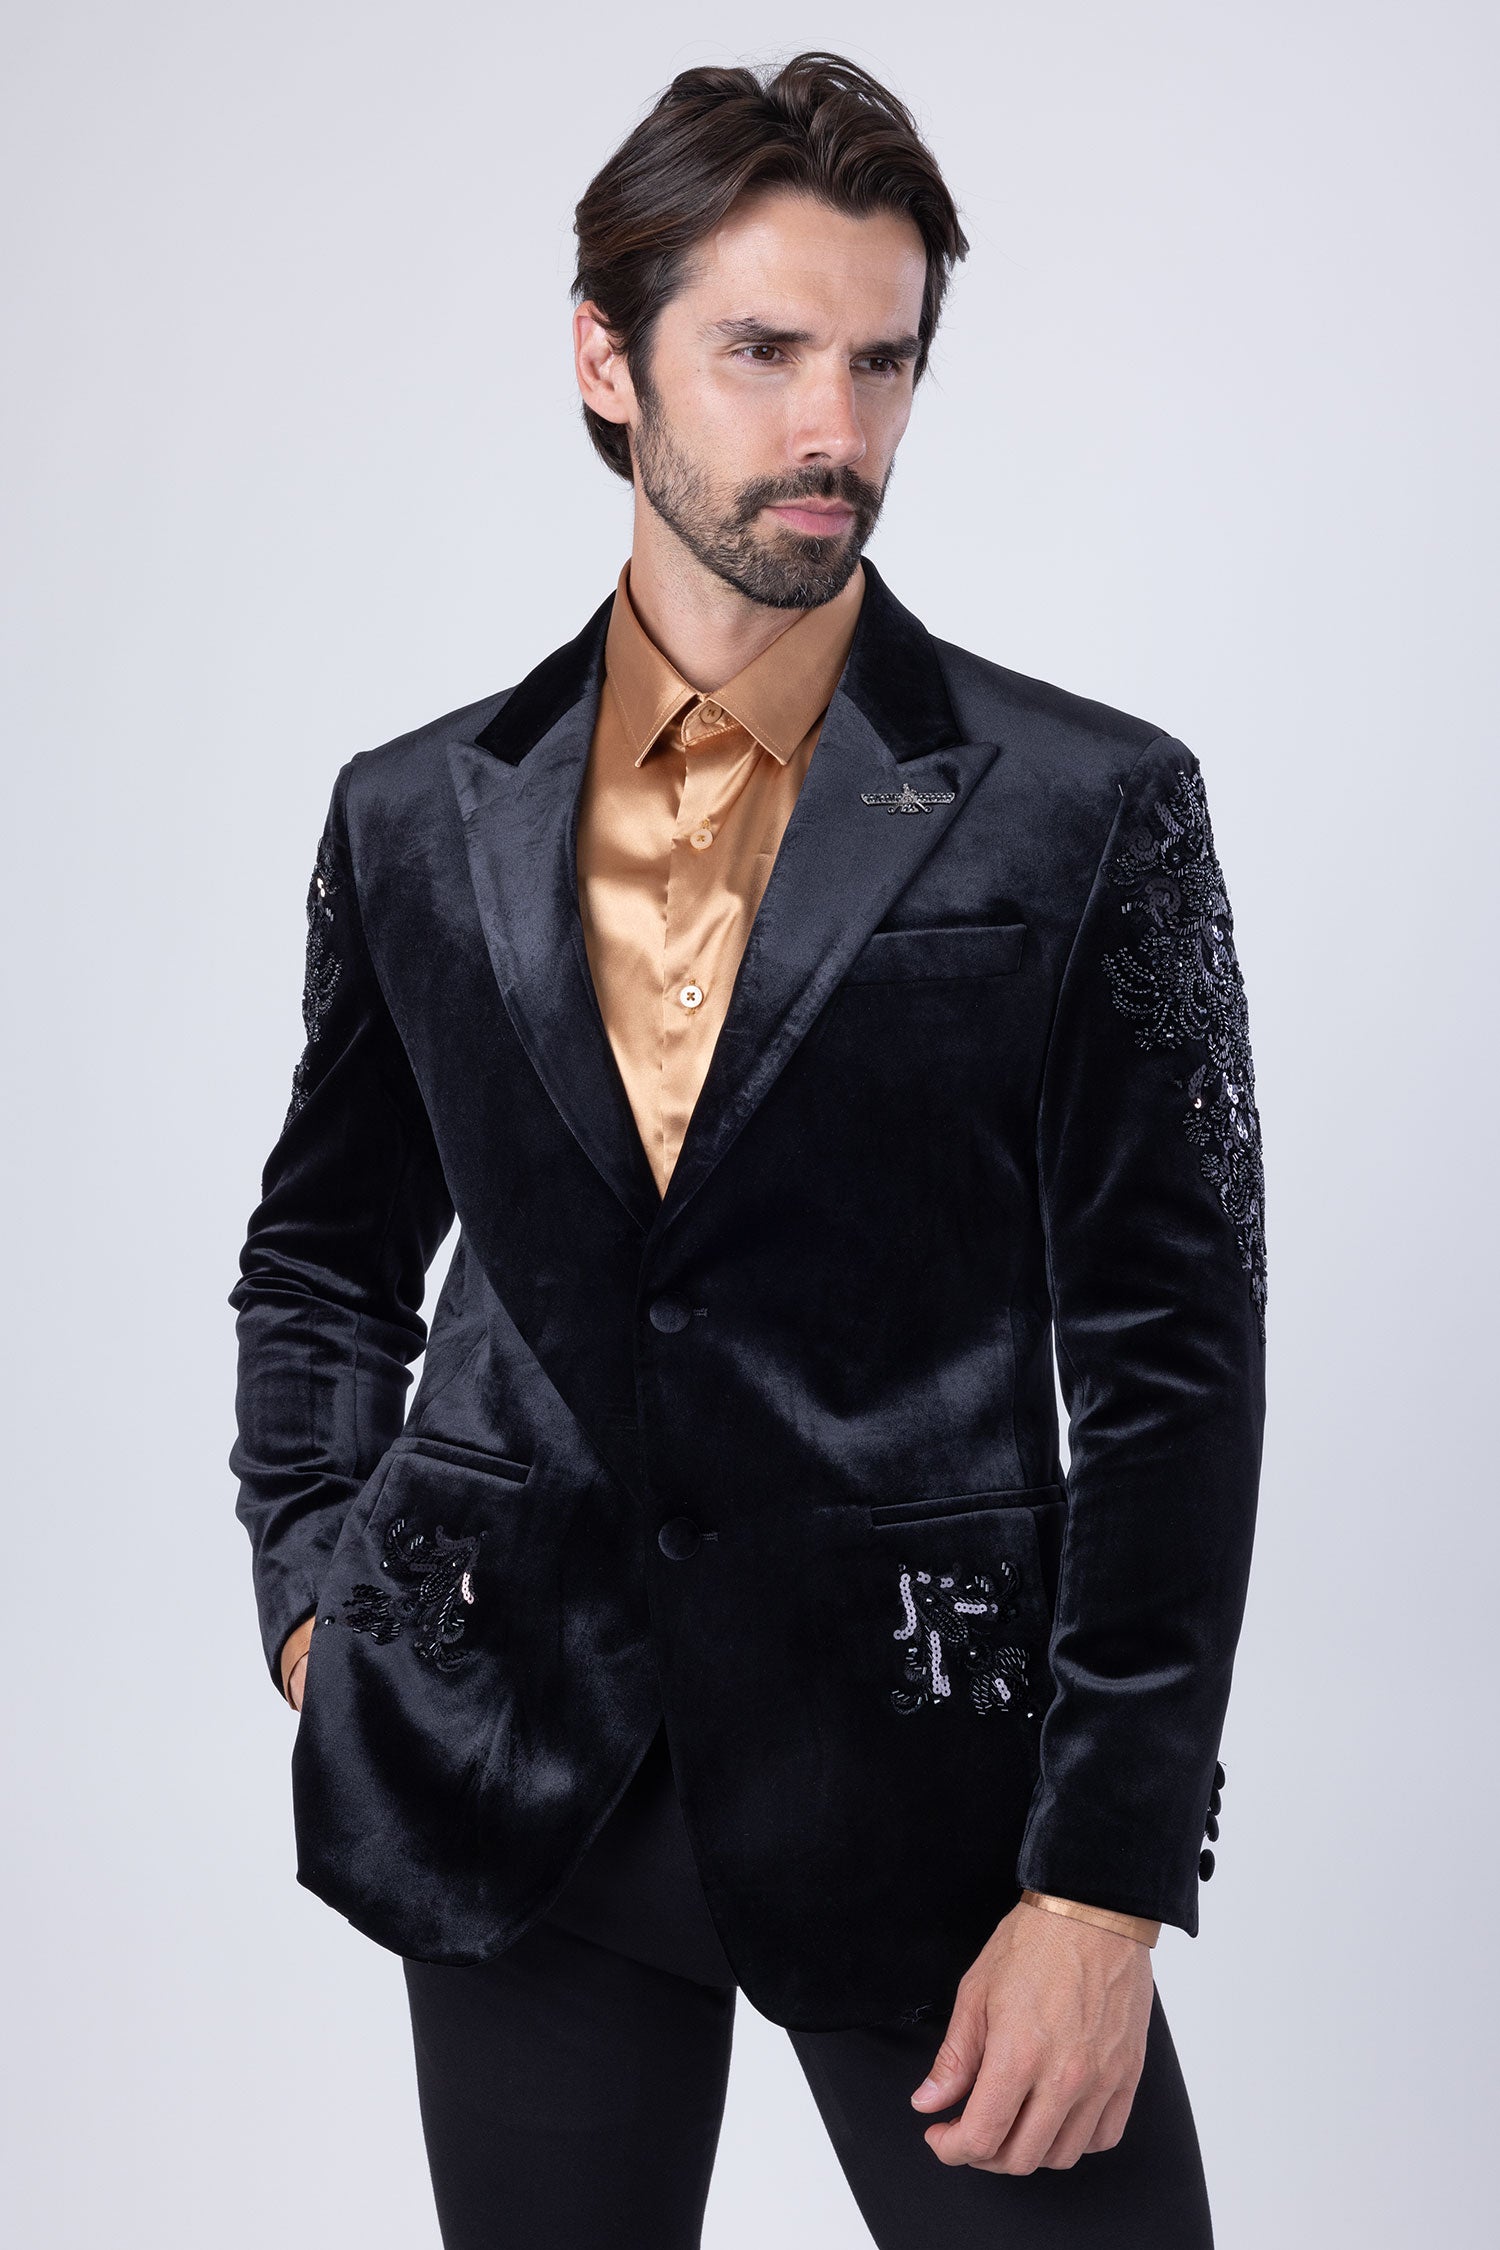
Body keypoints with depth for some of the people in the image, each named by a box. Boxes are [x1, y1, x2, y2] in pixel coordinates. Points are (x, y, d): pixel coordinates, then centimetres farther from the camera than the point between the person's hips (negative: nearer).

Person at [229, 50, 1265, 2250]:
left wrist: (1106, 1880, -10)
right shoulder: (418, 817, 6)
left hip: (925, 1778, -2)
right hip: (512, 1776, 3)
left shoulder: (1087, 806, -4)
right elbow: (323, 1262, 19)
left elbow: (1170, 1362, -5)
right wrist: (316, 1600, 5)